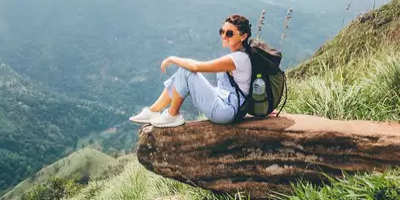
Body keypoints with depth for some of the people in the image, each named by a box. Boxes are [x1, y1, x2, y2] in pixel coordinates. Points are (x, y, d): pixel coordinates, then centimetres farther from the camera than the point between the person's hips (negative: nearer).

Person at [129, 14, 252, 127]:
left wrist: (172, 59, -9)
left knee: (185, 71, -16)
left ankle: (172, 116, 0)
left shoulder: (239, 58, -22)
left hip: (226, 111, -10)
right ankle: (153, 111, 7)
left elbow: (196, 66, -24)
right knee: (185, 68, 5)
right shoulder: (237, 55, 8)